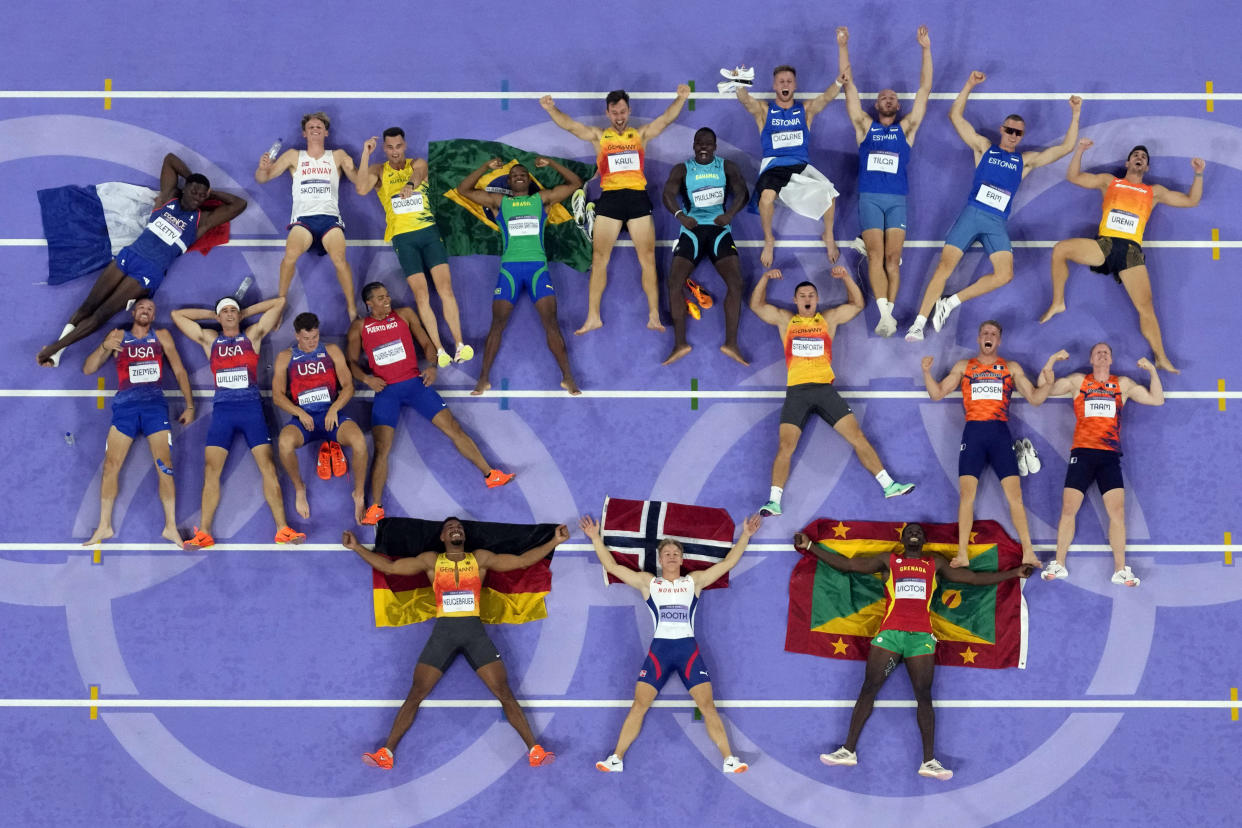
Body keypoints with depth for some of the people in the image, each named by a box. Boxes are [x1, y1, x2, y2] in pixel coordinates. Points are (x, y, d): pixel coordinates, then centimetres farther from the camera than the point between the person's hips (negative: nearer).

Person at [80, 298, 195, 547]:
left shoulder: (161, 336, 13)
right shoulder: (118, 337, 12)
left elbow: (179, 371, 15)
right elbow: (87, 369, 7)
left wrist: (189, 405, 8)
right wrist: (104, 347, -11)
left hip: (155, 405, 0)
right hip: (125, 405, 0)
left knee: (164, 465, -9)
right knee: (110, 465, -8)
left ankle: (171, 526, -7)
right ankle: (104, 526, -1)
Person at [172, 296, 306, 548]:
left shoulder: (253, 335, 14)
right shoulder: (209, 339, 18)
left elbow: (279, 303, 12)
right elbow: (177, 315, 22)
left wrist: (246, 313, 17)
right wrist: (212, 315, 22)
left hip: (251, 407, -1)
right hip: (222, 409, 1)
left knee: (268, 467, -10)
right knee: (210, 469, -10)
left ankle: (283, 529, -12)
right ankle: (203, 533, -12)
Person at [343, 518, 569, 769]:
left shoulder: (480, 558, 12)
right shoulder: (431, 560, 12)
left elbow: (521, 560, 10)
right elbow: (390, 567, 11)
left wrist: (554, 542, 3)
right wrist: (356, 547, 4)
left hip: (475, 630, 0)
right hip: (443, 631, 0)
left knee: (505, 693, -6)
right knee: (415, 695, -5)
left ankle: (534, 750, -4)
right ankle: (386, 753, -2)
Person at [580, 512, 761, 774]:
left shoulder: (695, 581, 12)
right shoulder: (648, 582, 11)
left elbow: (728, 562, 10)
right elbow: (611, 566, 8)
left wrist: (745, 535, 5)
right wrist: (595, 537, 5)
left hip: (689, 649, 0)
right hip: (659, 649, 0)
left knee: (707, 705, -6)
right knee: (639, 705, -5)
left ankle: (729, 760, -3)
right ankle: (617, 759, 1)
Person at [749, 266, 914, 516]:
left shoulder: (829, 319, 17)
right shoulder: (785, 320, 15)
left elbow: (857, 304, 18)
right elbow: (756, 305, 12)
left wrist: (846, 277, 2)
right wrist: (765, 278, -3)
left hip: (824, 389, 1)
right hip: (796, 391, -1)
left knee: (858, 437, -4)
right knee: (785, 446, -14)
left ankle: (888, 485, -2)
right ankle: (774, 500, -16)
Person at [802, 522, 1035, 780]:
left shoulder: (935, 564, 19)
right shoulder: (888, 561, 15)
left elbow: (974, 578, 20)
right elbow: (846, 564, 14)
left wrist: (1014, 573, 14)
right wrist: (810, 546, 8)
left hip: (921, 637, 1)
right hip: (889, 633, -1)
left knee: (924, 696, -3)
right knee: (868, 689, -2)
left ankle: (929, 761, -4)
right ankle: (848, 750, 4)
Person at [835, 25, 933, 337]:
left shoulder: (906, 128, 16)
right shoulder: (865, 126, 15)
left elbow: (924, 89, 11)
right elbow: (848, 86, 12)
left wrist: (926, 49, 6)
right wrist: (843, 47, 8)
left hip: (897, 200, 1)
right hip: (870, 198, -1)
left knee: (892, 257, -6)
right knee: (875, 255, -14)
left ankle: (889, 311, -9)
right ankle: (885, 314, -25)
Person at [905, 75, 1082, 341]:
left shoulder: (1026, 160, 17)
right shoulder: (984, 147, 14)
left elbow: (1065, 148, 13)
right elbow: (955, 116, 8)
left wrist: (1075, 115, 5)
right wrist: (969, 86, 0)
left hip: (997, 223, 2)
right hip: (972, 214, -2)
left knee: (1004, 274, -17)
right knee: (945, 264, -14)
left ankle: (950, 302, -5)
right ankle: (919, 322, -14)